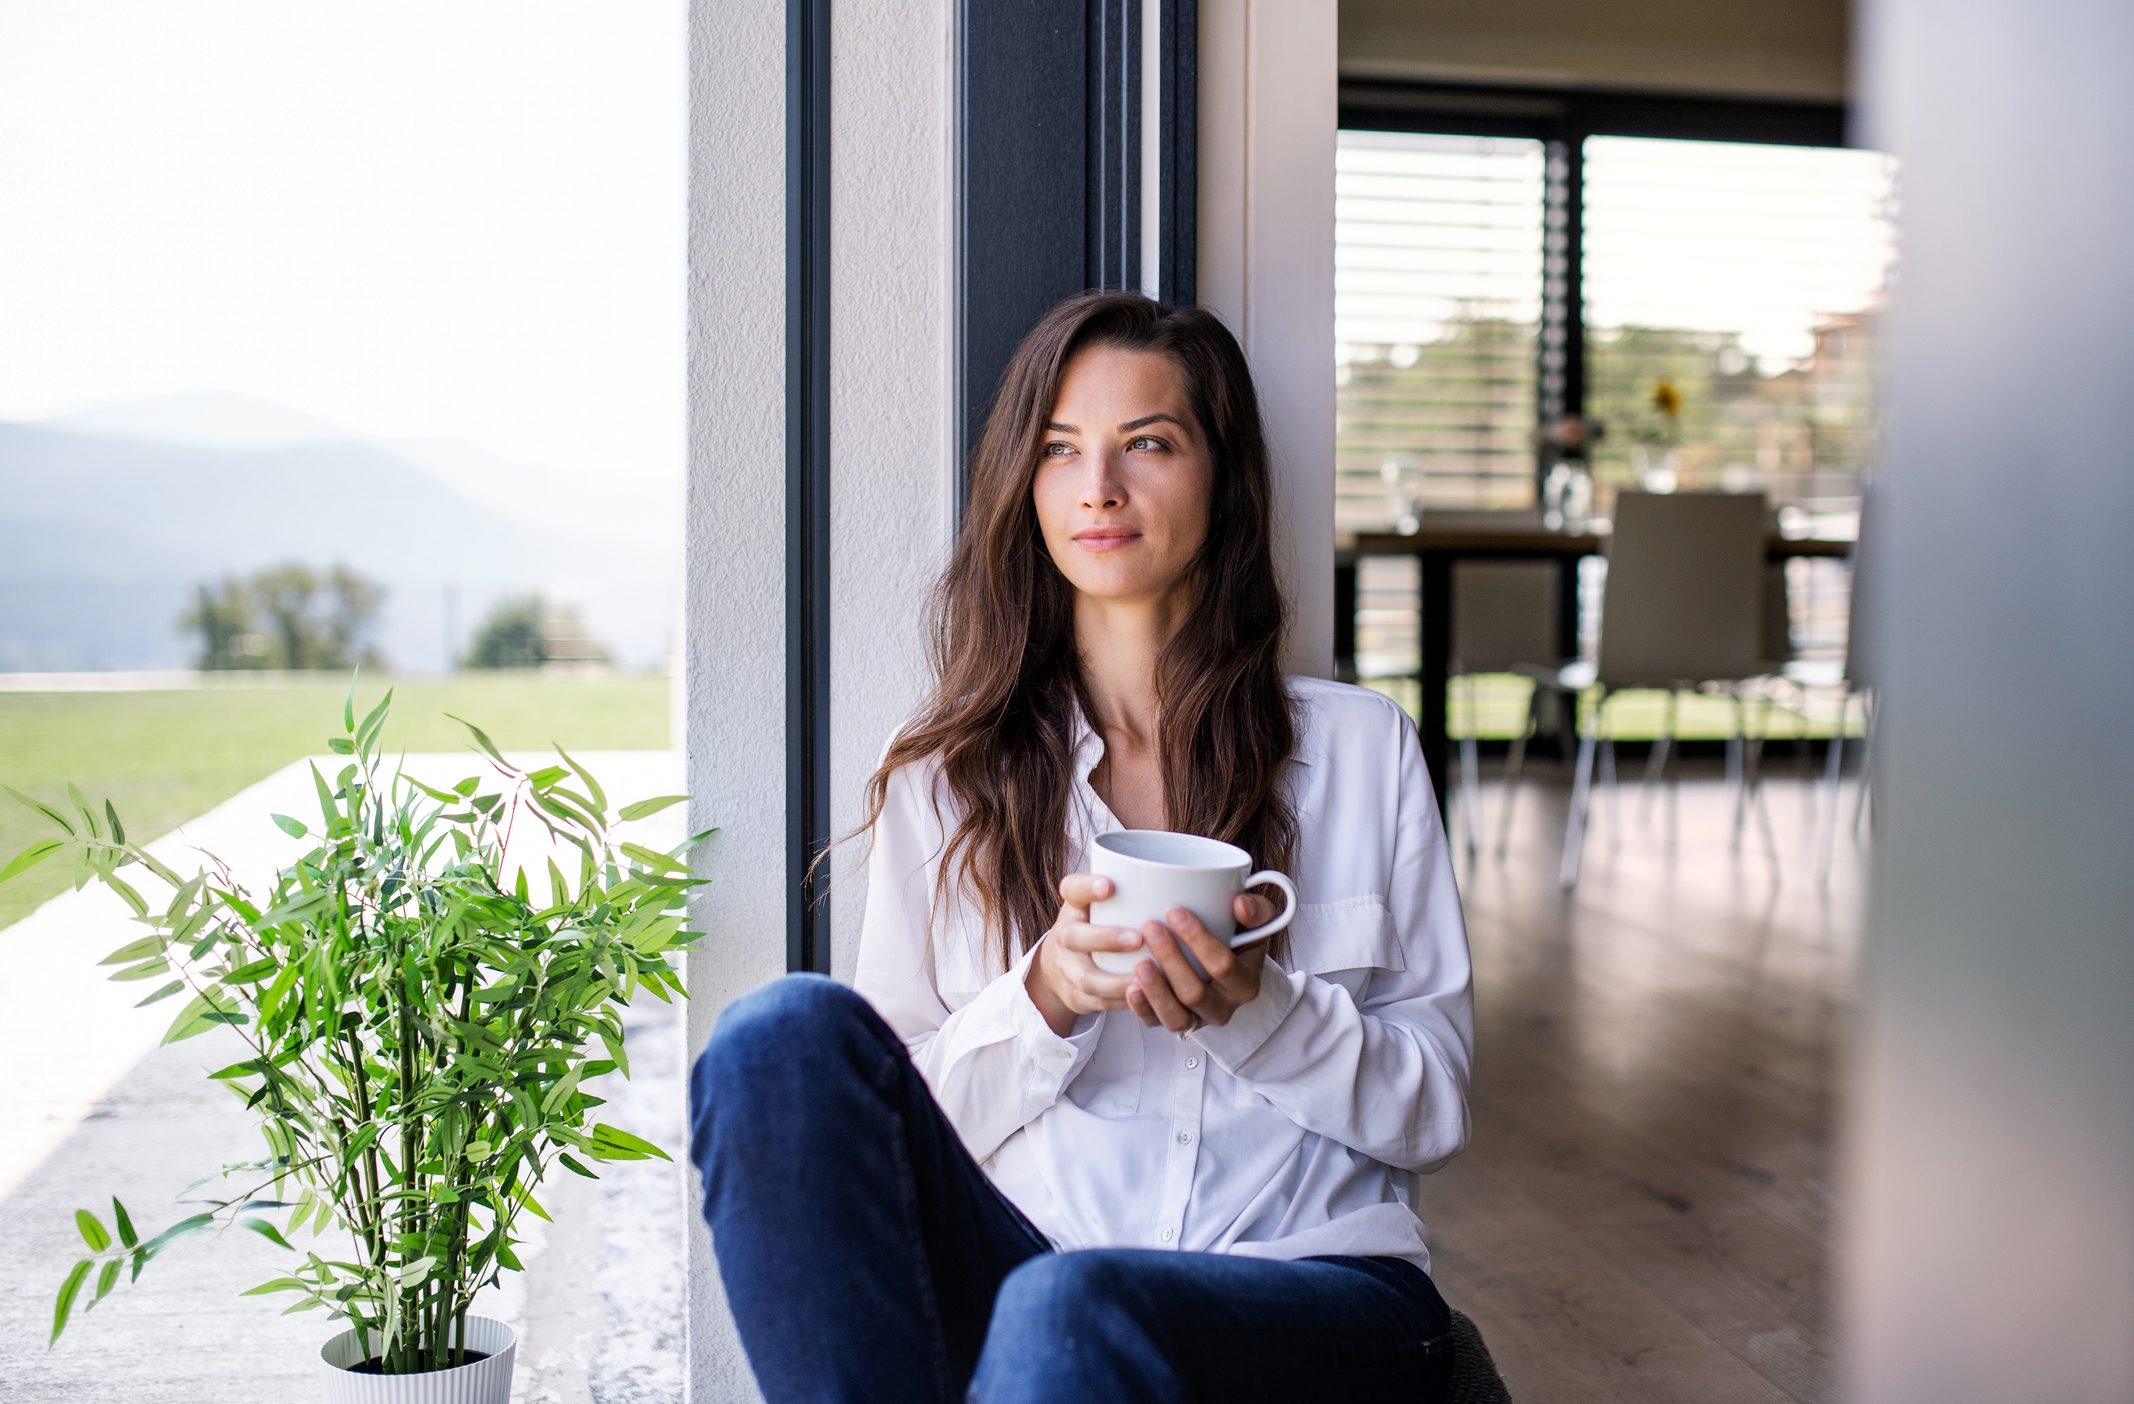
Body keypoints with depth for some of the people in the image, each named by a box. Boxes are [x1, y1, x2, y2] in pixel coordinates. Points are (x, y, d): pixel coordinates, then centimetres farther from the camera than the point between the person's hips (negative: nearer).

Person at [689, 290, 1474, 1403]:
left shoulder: (1360, 748, 11)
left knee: (1067, 1311, -39)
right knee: (791, 1030, -26)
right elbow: (900, 1121, 8)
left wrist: (1255, 1011, -11)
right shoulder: (944, 773, 13)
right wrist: (1044, 999, -12)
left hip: (1316, 1282, -3)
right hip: (1015, 1259, 3)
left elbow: (1434, 1108, 8)